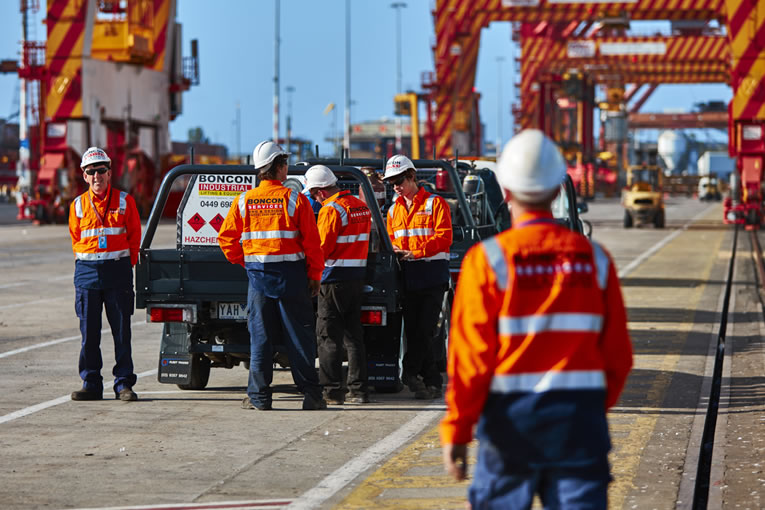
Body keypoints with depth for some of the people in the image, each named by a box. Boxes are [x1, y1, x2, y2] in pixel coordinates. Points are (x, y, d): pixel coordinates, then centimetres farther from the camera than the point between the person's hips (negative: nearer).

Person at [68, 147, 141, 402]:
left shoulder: (124, 201, 2)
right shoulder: (78, 205, 7)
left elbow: (134, 235, 8)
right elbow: (75, 238, 16)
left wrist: (127, 264, 5)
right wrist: (85, 263, 10)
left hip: (118, 269, -2)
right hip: (87, 272, 2)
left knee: (122, 331, -1)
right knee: (89, 332, 1)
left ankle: (124, 383, 4)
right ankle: (91, 384, 8)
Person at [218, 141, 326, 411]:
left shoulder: (244, 201, 2)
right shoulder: (294, 199, -6)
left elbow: (226, 238, 4)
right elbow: (312, 241, -6)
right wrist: (315, 275, 3)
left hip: (258, 276, 2)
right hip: (291, 274, -2)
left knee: (260, 337, 6)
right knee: (299, 336, 3)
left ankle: (259, 396, 4)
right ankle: (311, 395, 5)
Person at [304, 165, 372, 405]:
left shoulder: (332, 210, -15)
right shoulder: (361, 207, 12)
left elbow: (321, 248, -16)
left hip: (335, 279, -8)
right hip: (357, 277, 8)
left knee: (329, 337, -2)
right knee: (353, 335, 13)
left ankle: (332, 390, -2)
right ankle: (358, 389, 13)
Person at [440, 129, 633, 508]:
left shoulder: (487, 260, -6)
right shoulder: (593, 258, 3)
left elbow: (471, 356, -9)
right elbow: (618, 355, 4)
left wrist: (456, 430, -3)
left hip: (510, 417, -1)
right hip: (579, 415, 2)